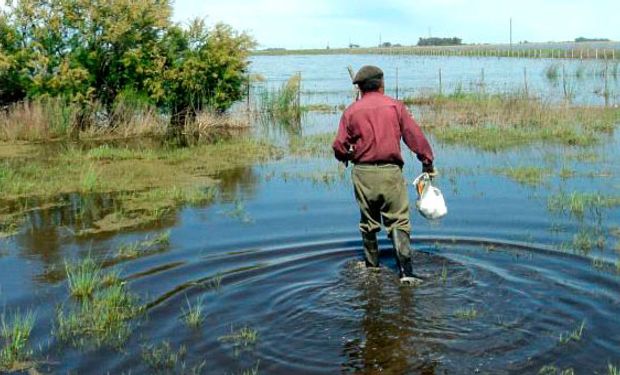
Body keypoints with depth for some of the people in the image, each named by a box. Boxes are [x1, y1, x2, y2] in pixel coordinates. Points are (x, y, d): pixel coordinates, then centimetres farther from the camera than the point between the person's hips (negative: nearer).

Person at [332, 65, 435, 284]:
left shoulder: (351, 111, 2)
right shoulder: (395, 106, 0)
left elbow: (339, 147, 0)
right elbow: (415, 136, 0)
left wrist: (348, 156, 22)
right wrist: (427, 162, 10)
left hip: (363, 173, 2)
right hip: (390, 172, -1)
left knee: (368, 222, 17)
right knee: (398, 222, 0)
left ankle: (372, 265, 28)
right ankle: (406, 272, -9)